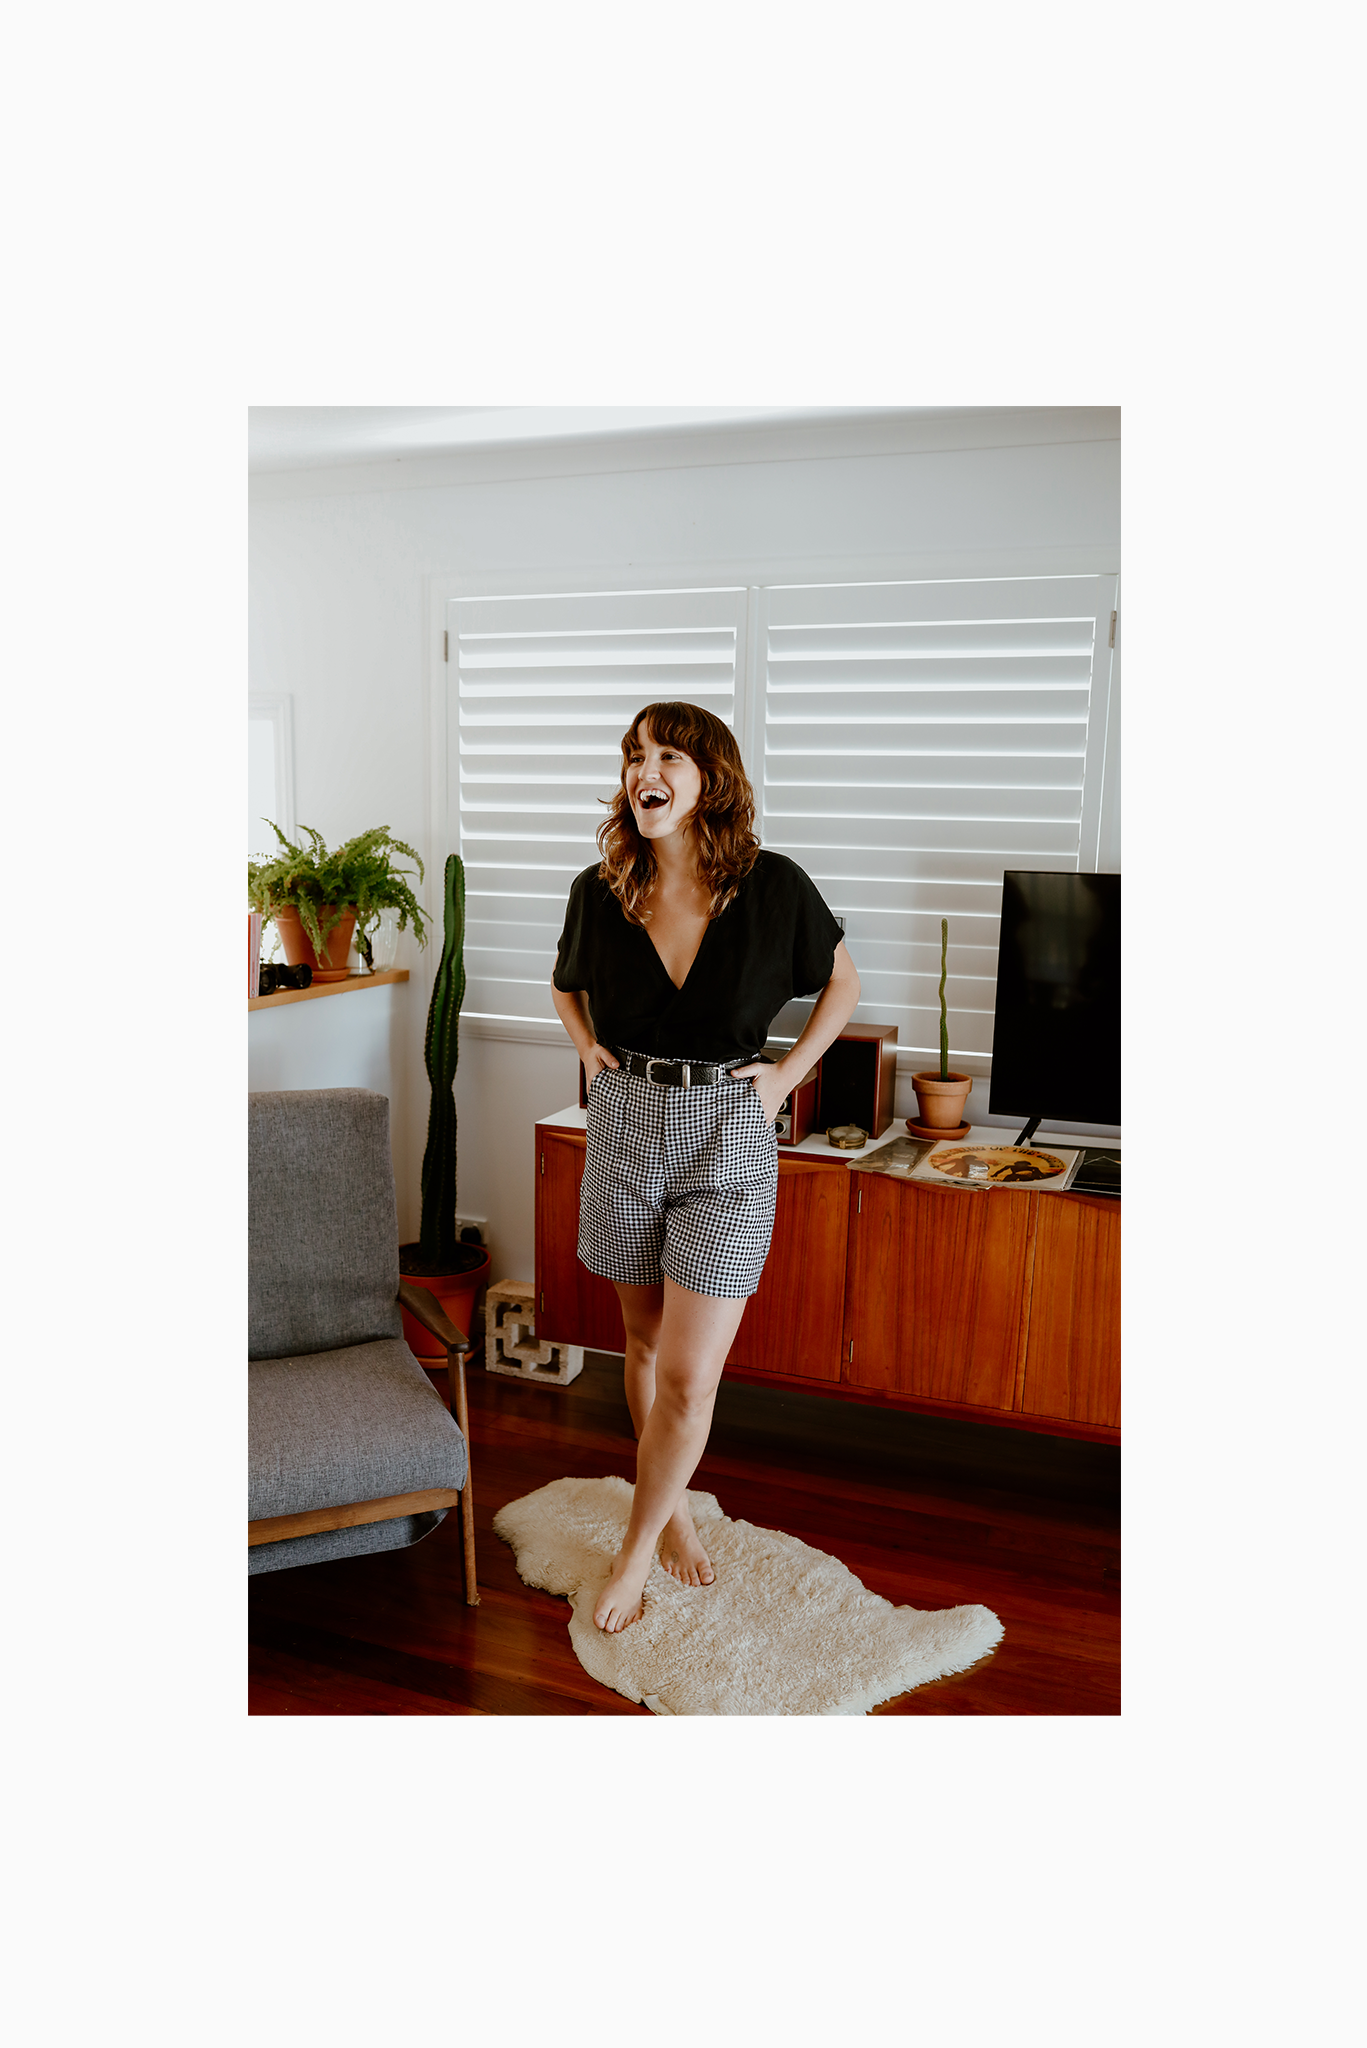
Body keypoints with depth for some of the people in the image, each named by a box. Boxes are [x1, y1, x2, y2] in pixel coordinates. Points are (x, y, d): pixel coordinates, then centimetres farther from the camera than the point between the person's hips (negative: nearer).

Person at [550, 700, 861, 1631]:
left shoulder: (774, 887, -11)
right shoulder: (600, 891, -4)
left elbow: (843, 981, 7)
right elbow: (567, 984, 18)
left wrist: (788, 1073, -2)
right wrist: (591, 1053, 3)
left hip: (729, 1143, -3)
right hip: (627, 1131, 3)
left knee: (689, 1377, -4)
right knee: (647, 1341, 17)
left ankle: (638, 1547, 18)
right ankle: (674, 1505, 39)